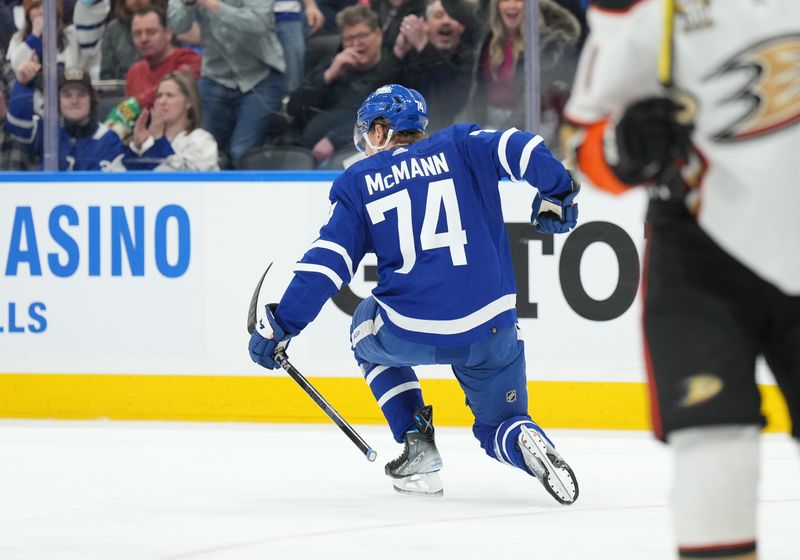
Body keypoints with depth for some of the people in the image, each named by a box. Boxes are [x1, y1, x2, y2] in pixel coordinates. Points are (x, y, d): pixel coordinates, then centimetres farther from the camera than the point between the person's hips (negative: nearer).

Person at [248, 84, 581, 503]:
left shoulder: (357, 182, 10)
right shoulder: (458, 147, 10)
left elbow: (326, 264, 2)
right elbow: (520, 149, -6)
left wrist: (280, 325, 6)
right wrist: (557, 194, 9)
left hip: (410, 333, -1)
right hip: (490, 328, 1)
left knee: (369, 330, 35)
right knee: (499, 427, 22)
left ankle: (417, 445, 21)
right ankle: (524, 440, -16)